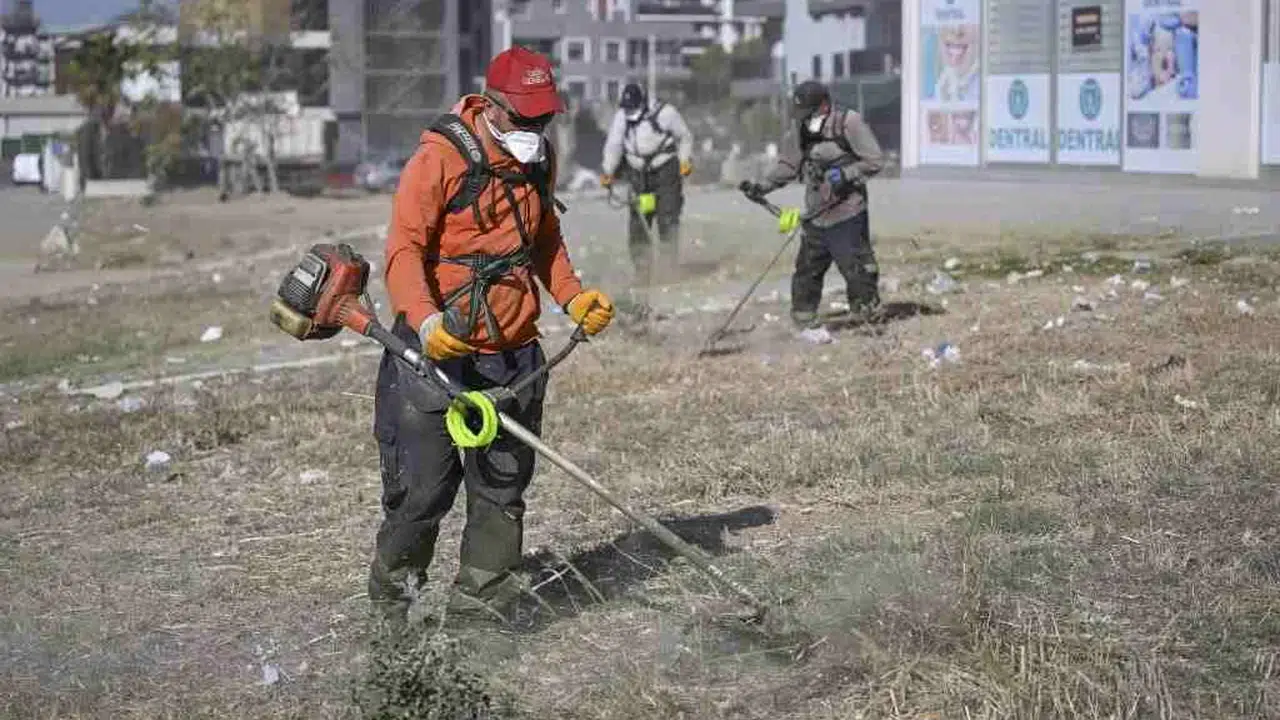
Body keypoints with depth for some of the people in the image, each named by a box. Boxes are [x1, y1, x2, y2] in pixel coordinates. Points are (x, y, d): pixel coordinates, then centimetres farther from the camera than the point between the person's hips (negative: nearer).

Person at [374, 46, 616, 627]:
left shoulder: (540, 160, 10)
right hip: (438, 349, -6)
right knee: (422, 488, -3)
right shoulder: (440, 158, -12)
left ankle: (480, 602, 22)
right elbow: (404, 249, -17)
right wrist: (425, 320, -33)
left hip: (515, 352, 6)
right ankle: (392, 609, 15)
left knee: (503, 486, 10)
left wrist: (573, 298, 10)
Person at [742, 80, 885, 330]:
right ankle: (804, 322, 21)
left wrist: (846, 174, -19)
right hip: (815, 216, 6)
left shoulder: (849, 123, -10)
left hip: (847, 215, -6)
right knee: (806, 269, 10)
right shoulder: (801, 130, 9)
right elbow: (788, 164, 16)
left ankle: (867, 313, 9)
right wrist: (763, 185, 4)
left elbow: (875, 160, -9)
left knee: (856, 267, -5)